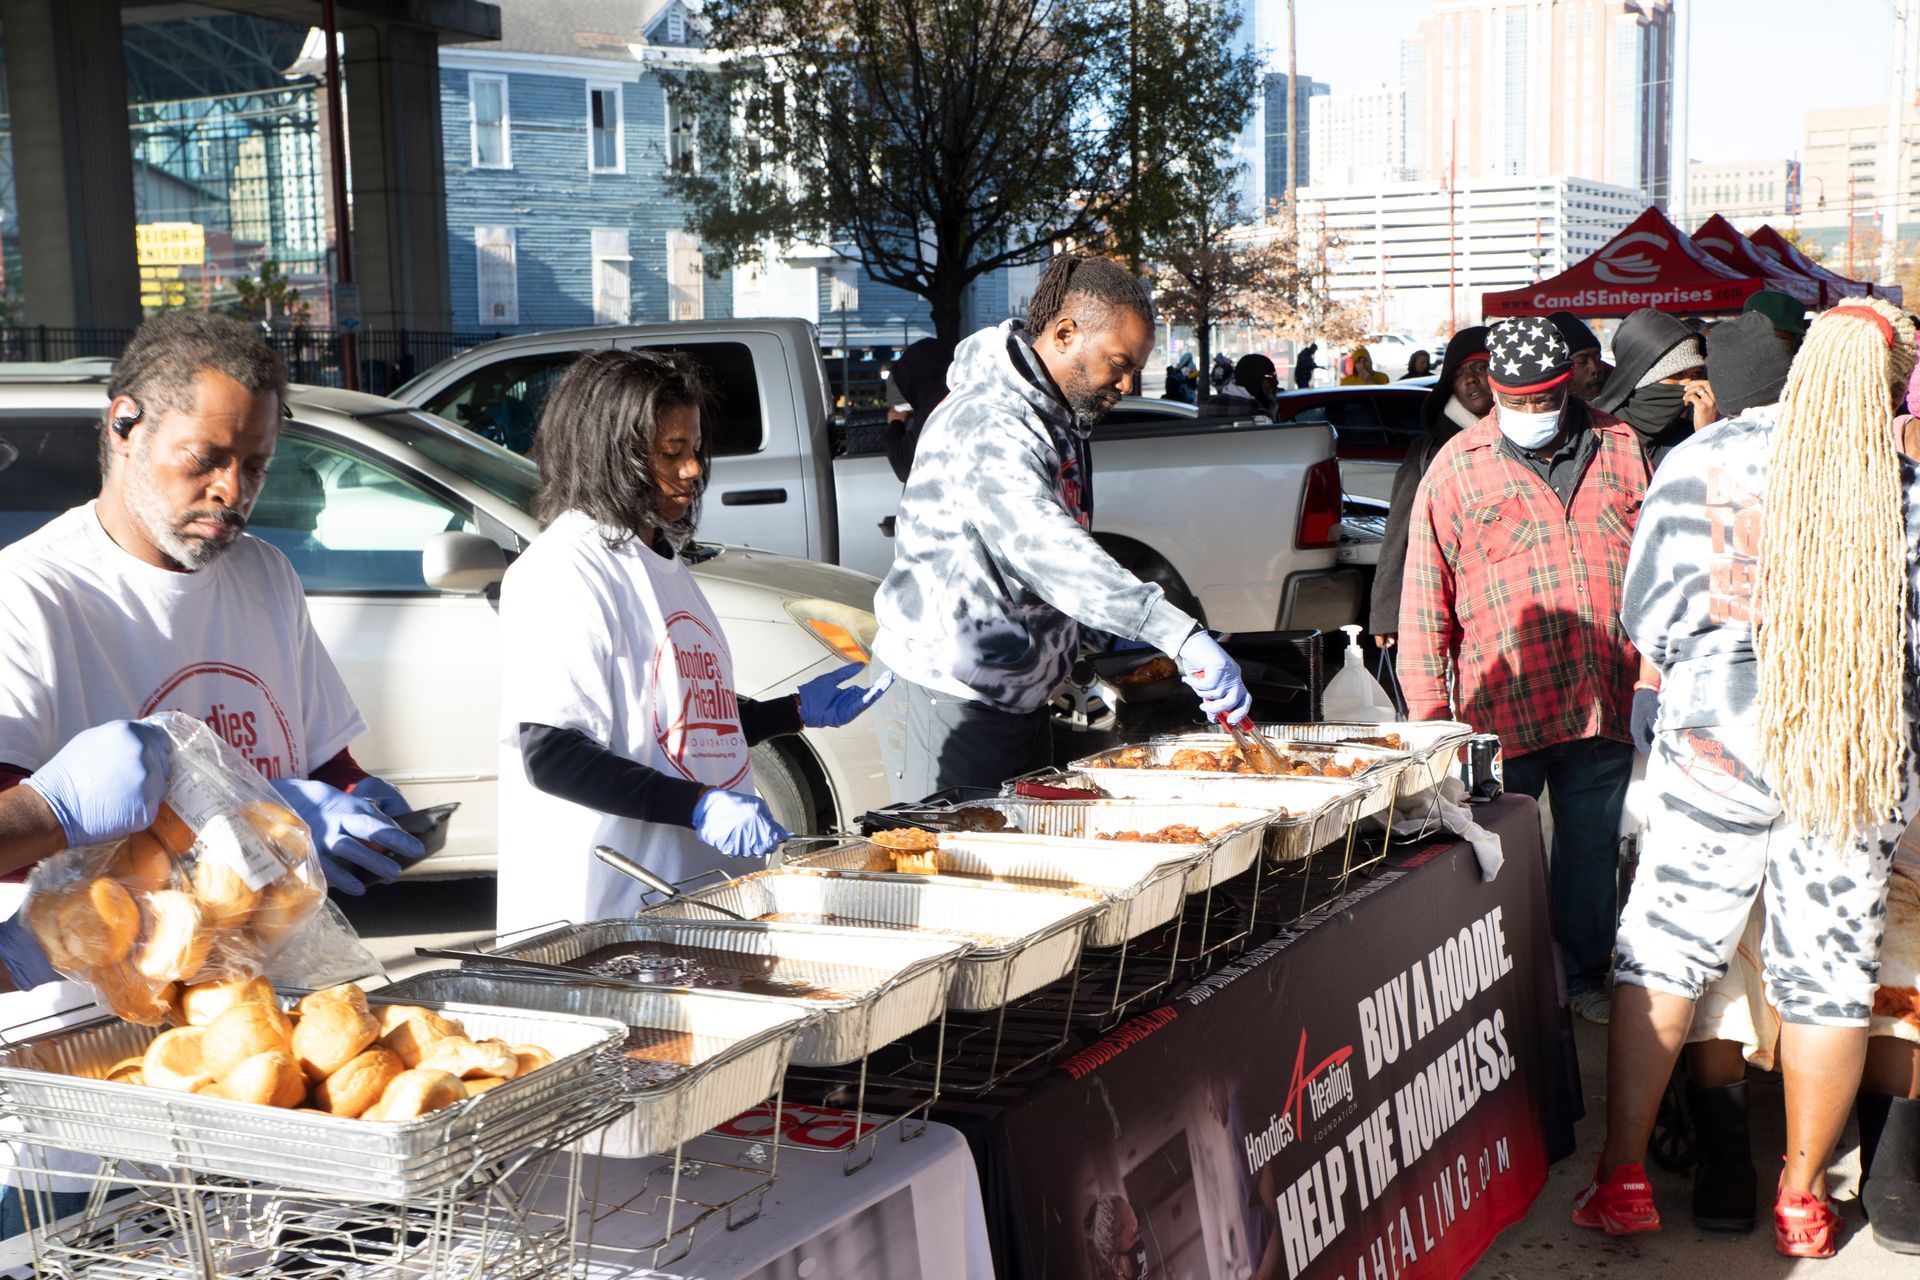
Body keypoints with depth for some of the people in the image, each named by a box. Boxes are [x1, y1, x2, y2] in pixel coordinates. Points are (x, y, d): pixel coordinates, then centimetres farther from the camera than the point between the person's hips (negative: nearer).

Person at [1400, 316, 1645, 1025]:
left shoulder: (1620, 448, 8)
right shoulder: (1458, 467, 0)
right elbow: (1426, 599, 0)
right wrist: (1429, 718, -3)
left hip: (1606, 703, 3)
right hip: (1499, 707, -3)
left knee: (1592, 847, 15)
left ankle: (1585, 976, 32)